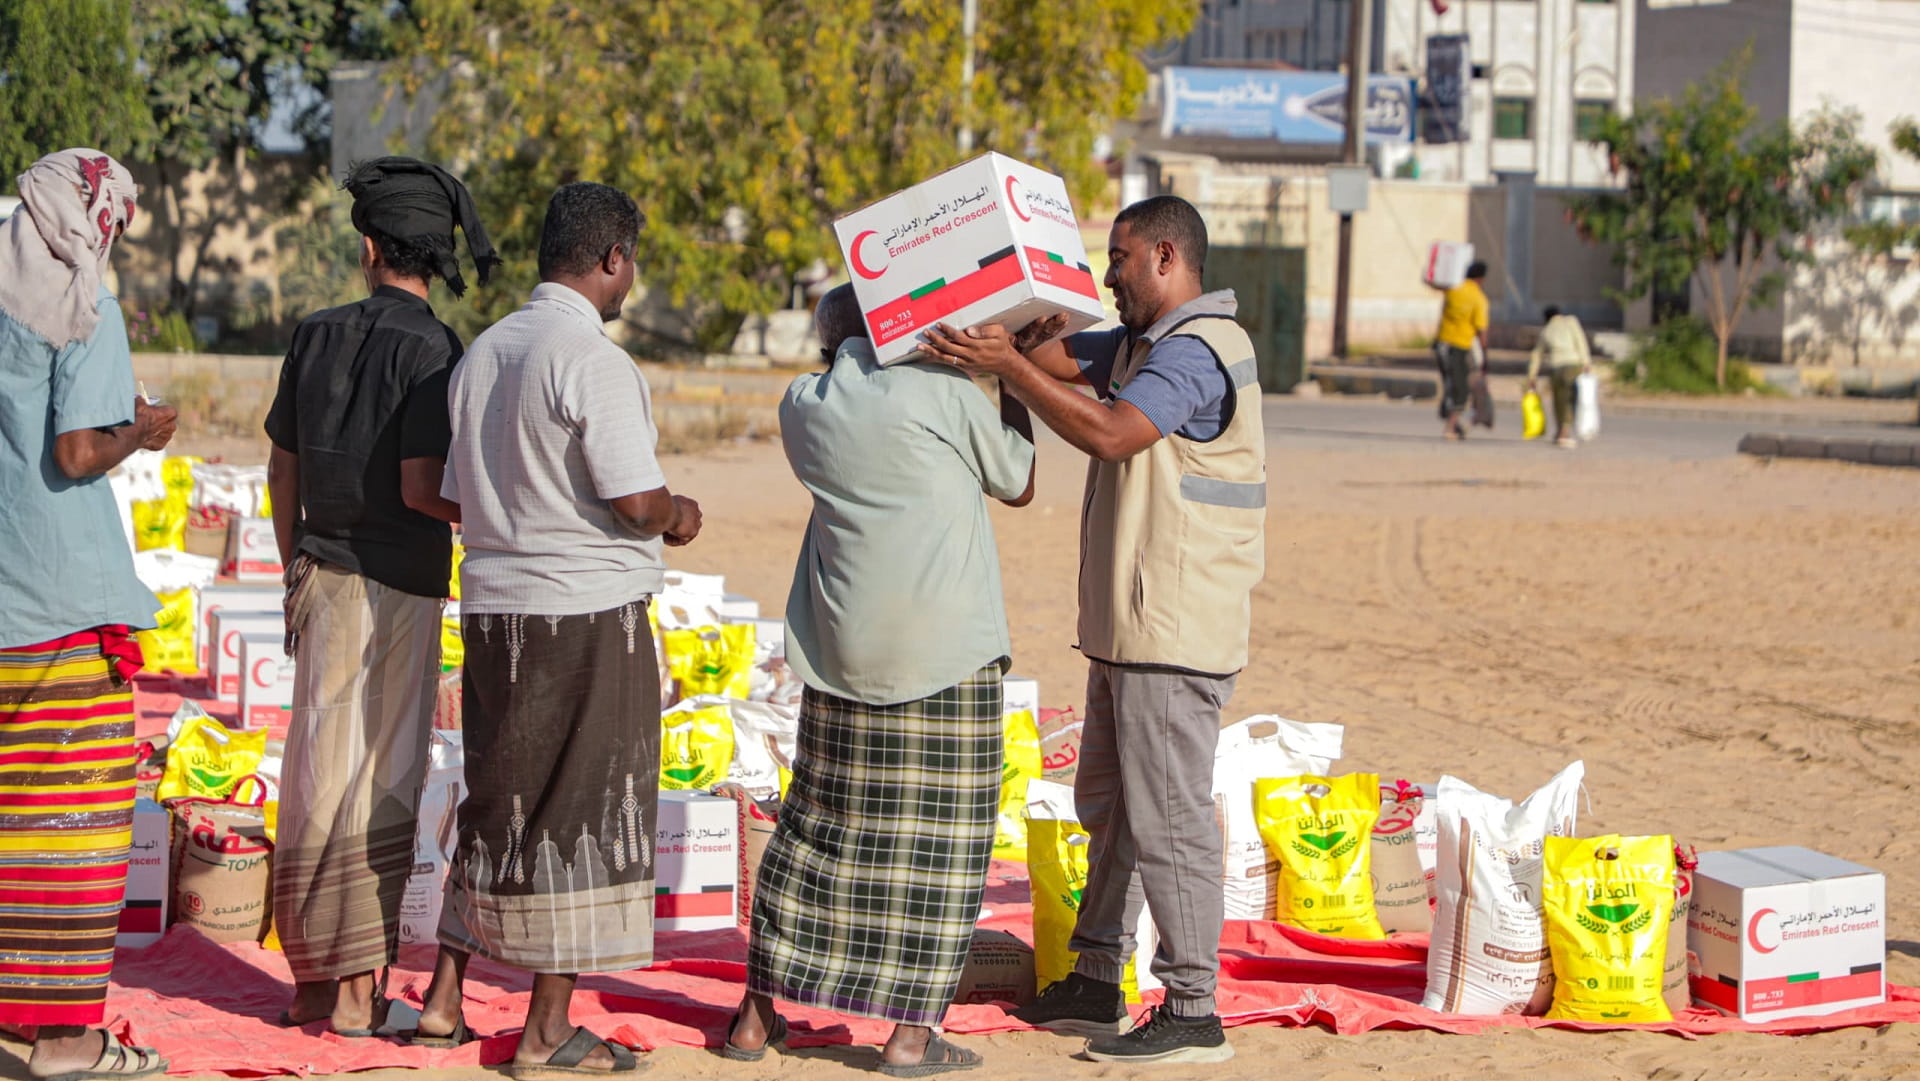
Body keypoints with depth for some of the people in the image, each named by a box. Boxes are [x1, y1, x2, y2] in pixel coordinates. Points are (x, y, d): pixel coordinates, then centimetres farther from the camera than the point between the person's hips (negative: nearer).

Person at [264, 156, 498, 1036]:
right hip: (397, 586, -6)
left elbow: (283, 469, 12)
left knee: (319, 774, 12)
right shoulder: (428, 349, -13)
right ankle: (358, 988, 3)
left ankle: (311, 979, 18)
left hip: (324, 576, 6)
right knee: (383, 783, 1)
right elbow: (421, 489, -19)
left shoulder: (317, 335, 5)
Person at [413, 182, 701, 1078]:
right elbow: (636, 501, -19)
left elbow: (456, 496, 16)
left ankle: (444, 995, 20)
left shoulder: (483, 352, 11)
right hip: (587, 612, -8)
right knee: (580, 809, 1)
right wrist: (678, 518, 2)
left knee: (500, 801, 18)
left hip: (492, 603, 8)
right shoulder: (593, 359, -15)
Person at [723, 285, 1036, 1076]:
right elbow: (1018, 485, 5)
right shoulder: (938, 387, -7)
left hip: (841, 650, 5)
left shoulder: (802, 406, 7)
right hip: (944, 651, -5)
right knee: (938, 833, 1)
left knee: (817, 822, 13)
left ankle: (760, 1012, 16)